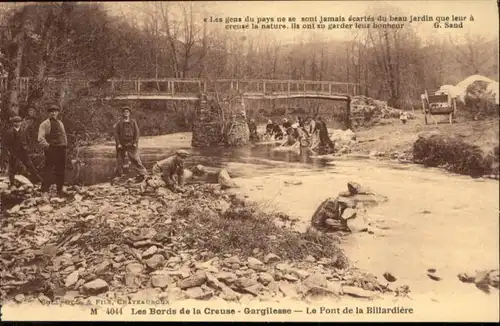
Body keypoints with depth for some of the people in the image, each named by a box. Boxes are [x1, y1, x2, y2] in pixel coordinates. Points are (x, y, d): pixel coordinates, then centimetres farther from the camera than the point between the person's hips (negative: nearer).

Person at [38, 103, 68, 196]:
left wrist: (65, 145, 13)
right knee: (48, 171, -8)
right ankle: (44, 191, -4)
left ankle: (60, 190, 21)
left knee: (61, 171, 11)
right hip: (51, 150, -7)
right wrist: (47, 146, -16)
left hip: (62, 149, 7)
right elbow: (40, 138, -10)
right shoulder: (45, 124, -3)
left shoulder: (60, 123, 18)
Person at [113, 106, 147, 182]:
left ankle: (142, 173, -3)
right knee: (119, 160, 6)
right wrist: (118, 143, -5)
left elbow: (137, 132, 3)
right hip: (122, 145, 2)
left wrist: (135, 142, -6)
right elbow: (116, 133, 4)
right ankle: (118, 175, 18)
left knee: (135, 159, -9)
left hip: (131, 144, -1)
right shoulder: (119, 123, 6)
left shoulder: (133, 122, 5)